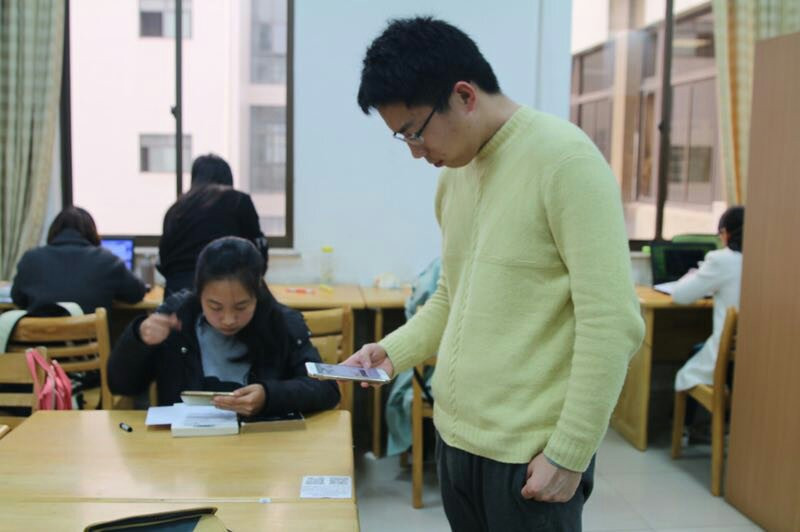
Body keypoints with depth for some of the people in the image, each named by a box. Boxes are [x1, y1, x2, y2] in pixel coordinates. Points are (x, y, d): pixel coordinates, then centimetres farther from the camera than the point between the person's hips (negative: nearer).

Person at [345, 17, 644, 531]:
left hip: (528, 454, -7)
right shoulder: (453, 176, 9)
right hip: (455, 436, 7)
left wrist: (568, 455, -15)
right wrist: (393, 352, 4)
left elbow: (612, 324, -17)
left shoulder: (564, 159, -14)